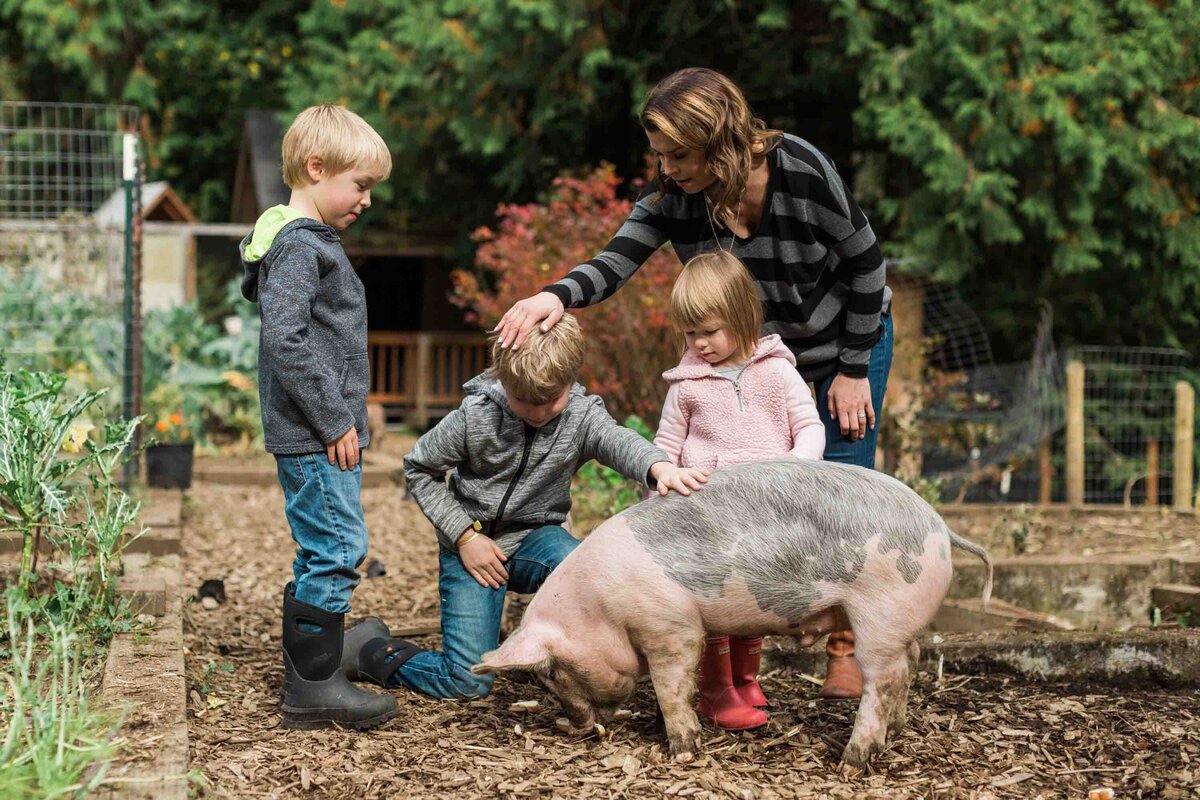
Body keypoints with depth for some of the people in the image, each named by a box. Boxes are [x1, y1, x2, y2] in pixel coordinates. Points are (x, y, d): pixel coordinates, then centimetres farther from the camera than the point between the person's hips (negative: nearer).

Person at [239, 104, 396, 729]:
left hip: (320, 433, 10)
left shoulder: (312, 240, 17)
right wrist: (334, 421, -20)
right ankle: (314, 688, -1)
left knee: (323, 554, 15)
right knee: (337, 550, -8)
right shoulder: (299, 245, -15)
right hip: (314, 436, -10)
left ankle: (309, 677, 23)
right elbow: (285, 340, -24)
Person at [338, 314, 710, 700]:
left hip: (535, 536, 2)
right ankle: (370, 648, 14)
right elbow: (419, 470, -3)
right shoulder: (475, 417, -15)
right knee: (469, 681, -10)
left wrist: (659, 466, -59)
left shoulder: (582, 414, -13)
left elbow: (617, 440, -35)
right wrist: (465, 535, -12)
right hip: (473, 544, -2)